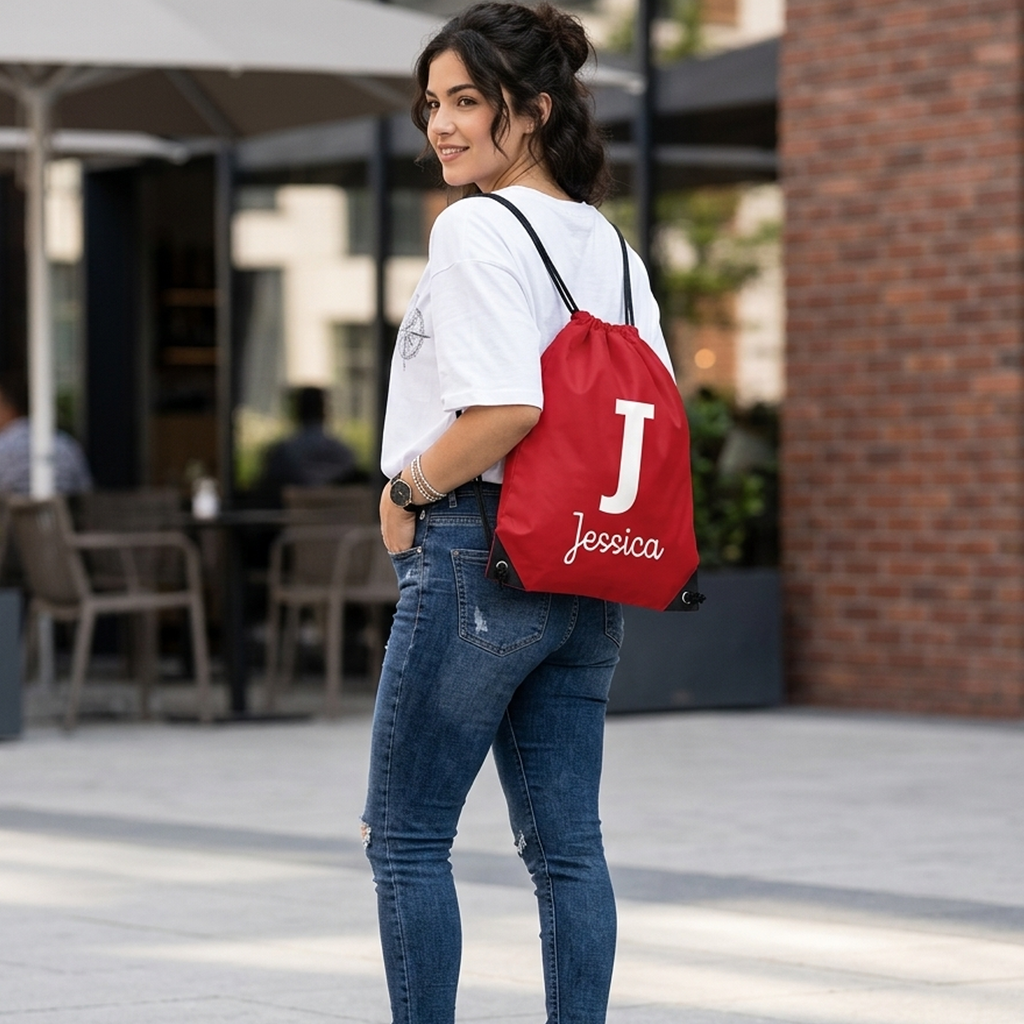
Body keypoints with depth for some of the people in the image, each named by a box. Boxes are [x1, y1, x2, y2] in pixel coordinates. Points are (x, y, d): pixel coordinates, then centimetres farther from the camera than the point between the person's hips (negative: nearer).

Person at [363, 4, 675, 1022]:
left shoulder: (475, 228, -12)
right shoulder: (610, 243, 13)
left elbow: (508, 407, -23)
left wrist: (408, 488, -11)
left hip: (476, 558, -8)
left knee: (403, 834, 2)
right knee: (566, 842, 9)